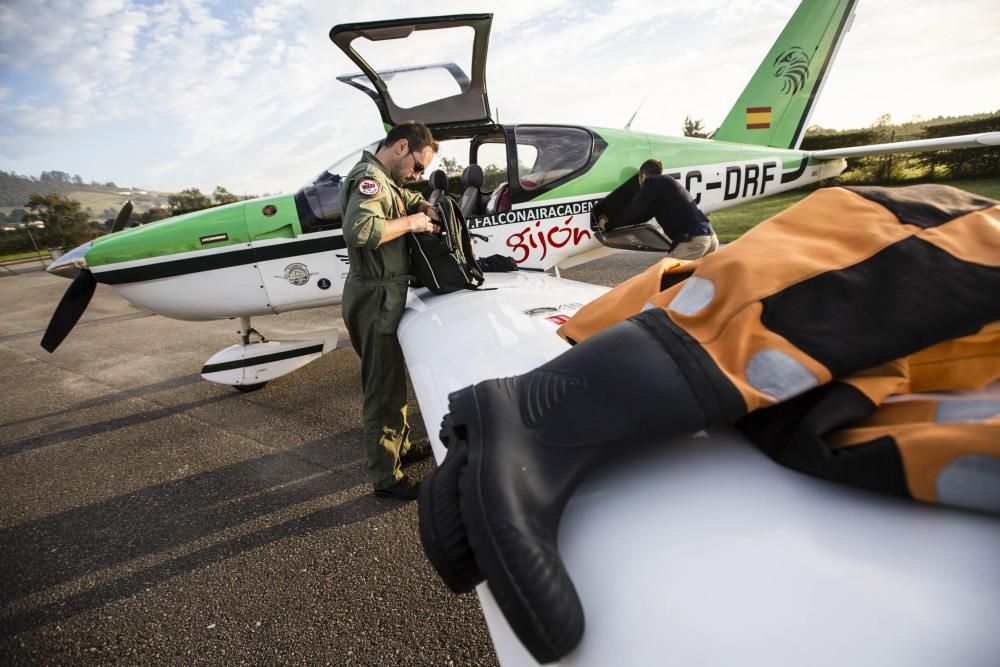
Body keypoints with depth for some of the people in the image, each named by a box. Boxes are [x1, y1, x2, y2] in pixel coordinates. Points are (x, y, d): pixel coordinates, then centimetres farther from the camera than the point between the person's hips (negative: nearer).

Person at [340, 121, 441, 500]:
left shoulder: (383, 180, 14)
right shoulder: (368, 179, -17)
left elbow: (407, 197, 33)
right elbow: (359, 229, -35)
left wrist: (422, 206, 10)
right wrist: (409, 222, -22)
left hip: (385, 295, 11)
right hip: (375, 298, -11)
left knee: (392, 378, 22)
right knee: (383, 388, -2)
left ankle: (400, 446, 40)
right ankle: (386, 478, 11)